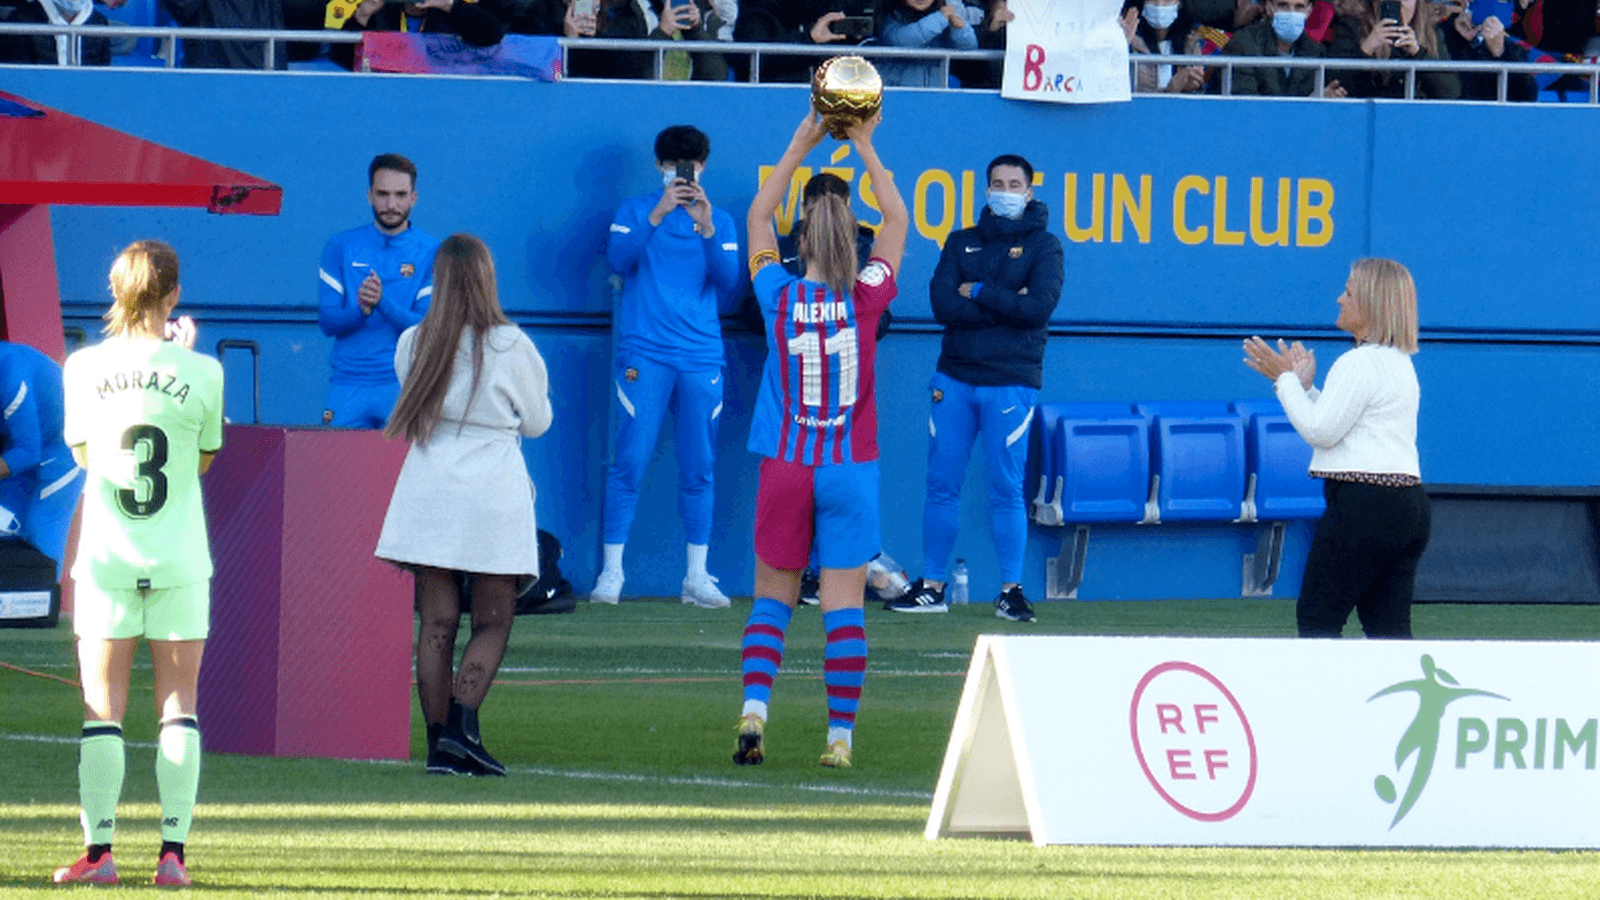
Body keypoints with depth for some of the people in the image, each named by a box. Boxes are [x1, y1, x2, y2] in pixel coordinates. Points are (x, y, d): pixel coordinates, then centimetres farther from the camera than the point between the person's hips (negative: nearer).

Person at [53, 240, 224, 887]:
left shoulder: (84, 368, -4)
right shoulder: (201, 373, -7)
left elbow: (82, 452, 9)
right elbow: (205, 458, 7)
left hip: (106, 556, 0)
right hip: (179, 558, 0)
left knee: (103, 707, 4)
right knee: (178, 702, 6)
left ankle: (98, 851, -1)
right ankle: (172, 851, 1)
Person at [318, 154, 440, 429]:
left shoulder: (432, 253, 3)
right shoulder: (340, 248, 9)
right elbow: (327, 321, 3)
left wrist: (383, 303, -22)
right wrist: (361, 310, -18)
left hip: (405, 384, -2)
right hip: (347, 383, 2)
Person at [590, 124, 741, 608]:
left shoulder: (720, 221, 14)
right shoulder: (636, 211, 10)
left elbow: (729, 283, 1)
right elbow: (618, 257, -7)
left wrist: (706, 228, -12)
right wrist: (658, 215, -19)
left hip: (701, 358, 2)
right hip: (645, 354, -2)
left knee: (698, 469, 2)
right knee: (629, 463, -8)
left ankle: (697, 575, 6)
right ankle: (611, 572, -5)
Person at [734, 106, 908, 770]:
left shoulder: (781, 298, -6)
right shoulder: (866, 299, -7)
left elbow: (758, 217, 11)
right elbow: (898, 220, 8)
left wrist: (800, 147, 12)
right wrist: (865, 147, 11)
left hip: (786, 467, 1)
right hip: (850, 469, 0)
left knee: (772, 597, 10)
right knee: (843, 604, 0)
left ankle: (753, 710, -8)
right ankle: (840, 735, -3)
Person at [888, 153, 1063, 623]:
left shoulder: (1043, 246, 4)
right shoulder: (962, 243, 13)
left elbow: (1039, 307, -12)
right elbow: (943, 303, -3)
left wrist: (977, 293, -7)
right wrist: (1004, 304, -10)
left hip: (1010, 383, -3)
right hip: (954, 377, 3)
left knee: (1005, 489, -4)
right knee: (942, 484, 4)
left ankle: (1011, 590, 2)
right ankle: (931, 587, 10)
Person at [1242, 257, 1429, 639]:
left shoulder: (1359, 363, -12)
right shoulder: (1400, 364, 19)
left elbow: (1320, 431, -12)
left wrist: (1287, 380, -2)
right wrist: (1303, 385, 22)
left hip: (1363, 503, -10)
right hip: (1408, 504, 10)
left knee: (1316, 618, -4)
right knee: (1389, 628, 6)